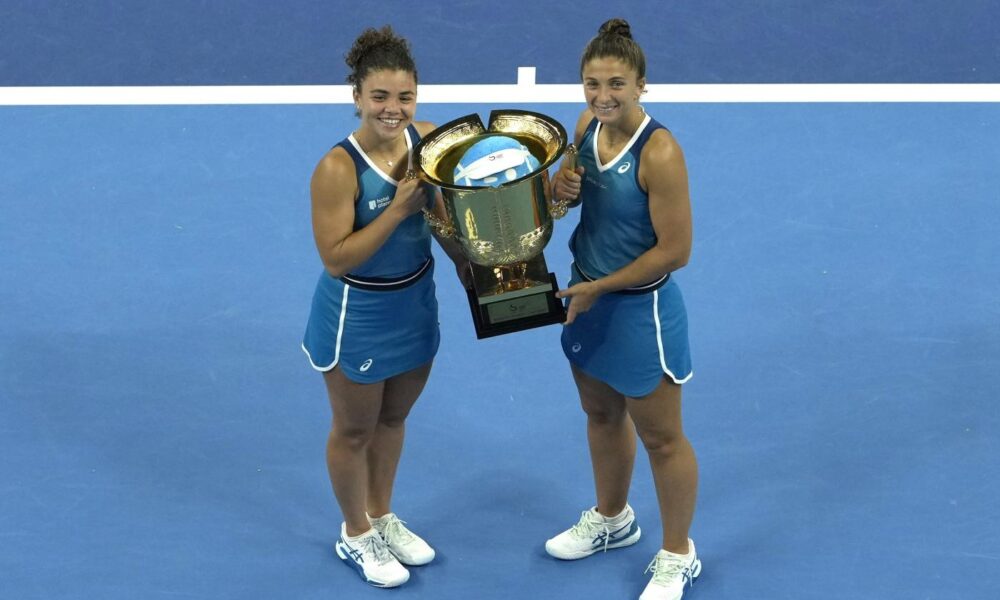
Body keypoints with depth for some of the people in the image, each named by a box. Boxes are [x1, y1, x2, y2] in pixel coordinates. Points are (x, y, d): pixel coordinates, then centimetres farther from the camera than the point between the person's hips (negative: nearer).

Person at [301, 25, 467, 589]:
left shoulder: (428, 141, -11)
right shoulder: (338, 168, -28)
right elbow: (336, 258, -26)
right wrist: (398, 210, -31)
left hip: (416, 305, 5)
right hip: (359, 315, -5)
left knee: (393, 419, 25)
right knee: (355, 430, 16)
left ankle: (383, 518, 47)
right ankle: (356, 536, 38)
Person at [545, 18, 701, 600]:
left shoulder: (659, 152, -27)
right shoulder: (588, 126, -5)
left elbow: (674, 250, -24)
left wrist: (599, 288, -17)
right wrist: (560, 187, -11)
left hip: (641, 308, -7)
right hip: (588, 296, 8)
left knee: (660, 438, 9)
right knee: (601, 413, 26)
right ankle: (612, 518, 49)